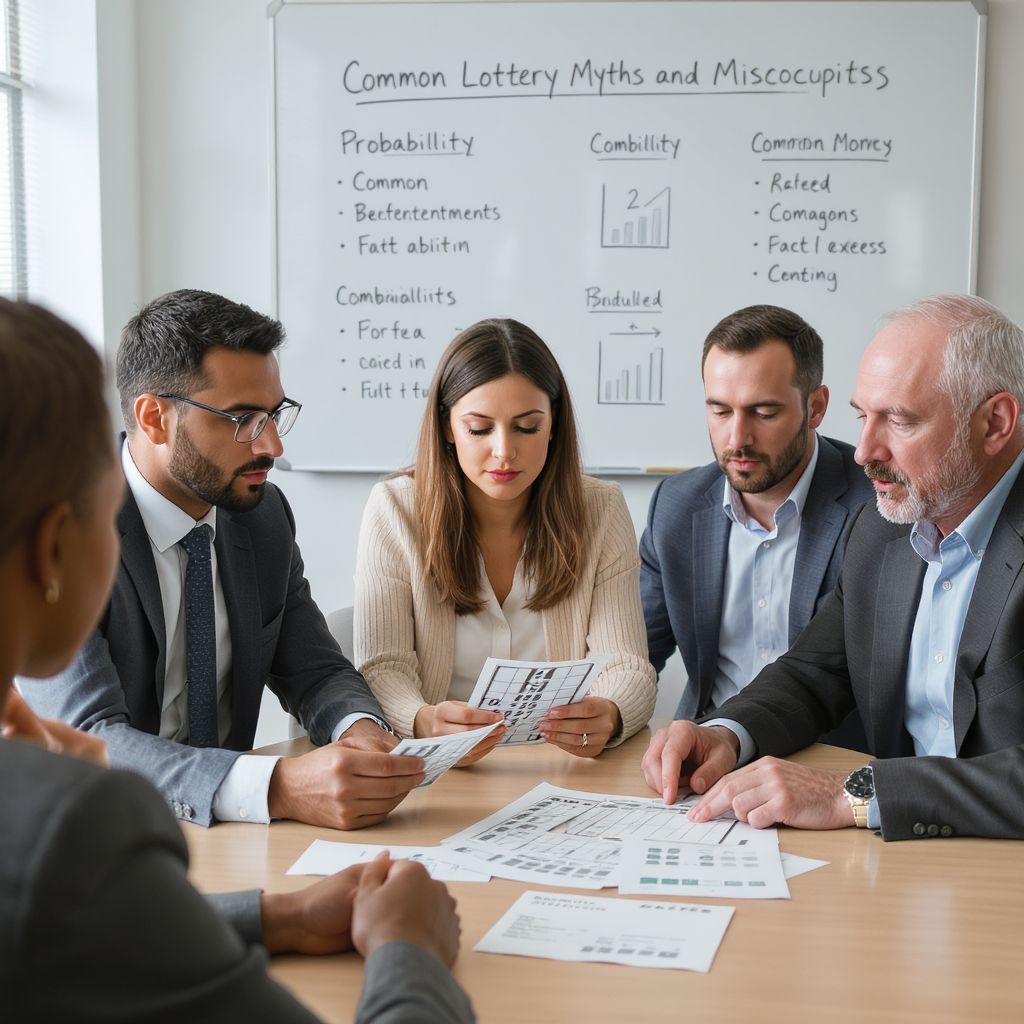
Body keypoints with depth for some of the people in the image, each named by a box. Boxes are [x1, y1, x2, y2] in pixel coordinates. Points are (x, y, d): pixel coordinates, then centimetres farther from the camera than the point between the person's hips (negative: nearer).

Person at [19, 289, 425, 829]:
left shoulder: (265, 512, 2)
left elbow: (315, 672, 8)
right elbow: (87, 740, -27)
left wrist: (359, 727, -16)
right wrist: (278, 788, -41)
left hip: (227, 835, 4)